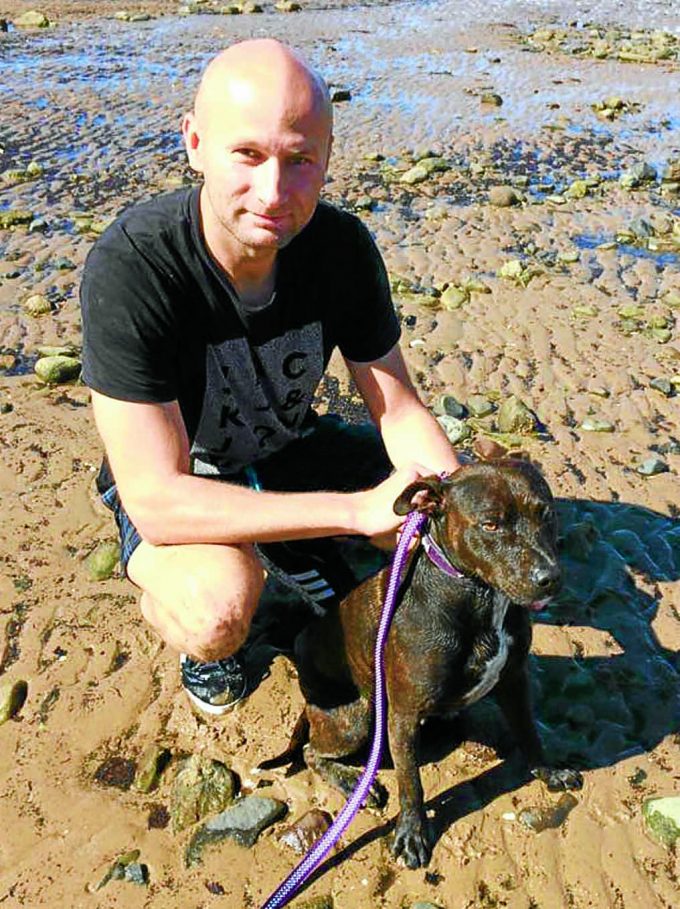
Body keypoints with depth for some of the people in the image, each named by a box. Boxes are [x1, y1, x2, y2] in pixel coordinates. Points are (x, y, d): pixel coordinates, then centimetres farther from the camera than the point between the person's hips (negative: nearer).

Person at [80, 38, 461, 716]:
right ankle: (198, 638, 4)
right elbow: (157, 500, -34)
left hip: (290, 450, 5)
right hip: (175, 480, -4)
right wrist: (360, 508, -37)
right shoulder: (128, 269, -32)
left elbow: (399, 410, -9)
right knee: (219, 611, -36)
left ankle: (302, 554, 16)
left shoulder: (343, 247, -18)